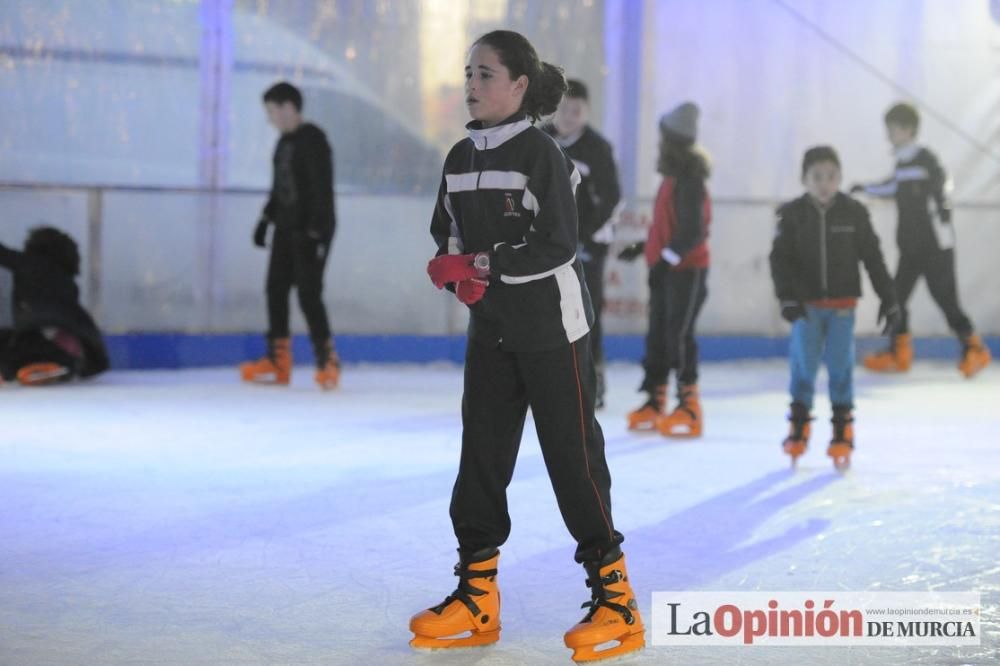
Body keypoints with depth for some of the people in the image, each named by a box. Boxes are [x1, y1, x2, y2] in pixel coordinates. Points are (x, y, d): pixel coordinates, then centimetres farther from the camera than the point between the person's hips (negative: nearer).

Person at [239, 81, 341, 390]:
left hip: (311, 229, -9)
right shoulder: (284, 142, 12)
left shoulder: (313, 140, -15)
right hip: (287, 227, 9)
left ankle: (327, 360, 0)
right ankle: (278, 362, 14)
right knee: (276, 288, 7)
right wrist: (267, 219, 20)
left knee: (309, 293, -11)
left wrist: (317, 231, -23)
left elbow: (322, 188, -20)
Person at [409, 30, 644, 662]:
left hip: (551, 324, -7)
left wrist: (487, 264, -22)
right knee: (481, 451, 7)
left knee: (573, 455, -4)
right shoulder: (461, 158, 8)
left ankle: (616, 599, 5)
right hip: (490, 327, 7)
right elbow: (447, 235, 13)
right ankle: (477, 597, 15)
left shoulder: (541, 152, -13)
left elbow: (557, 244, -18)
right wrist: (456, 271, -7)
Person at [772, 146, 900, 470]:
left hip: (842, 304, 0)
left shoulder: (854, 212, -2)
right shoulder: (792, 214, -3)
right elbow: (780, 258, -5)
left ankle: (843, 432, 10)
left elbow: (873, 258, 3)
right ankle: (798, 426, 16)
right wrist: (788, 297, -16)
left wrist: (889, 299, 3)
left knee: (841, 366, 1)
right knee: (803, 364, 2)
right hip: (806, 305, 0)